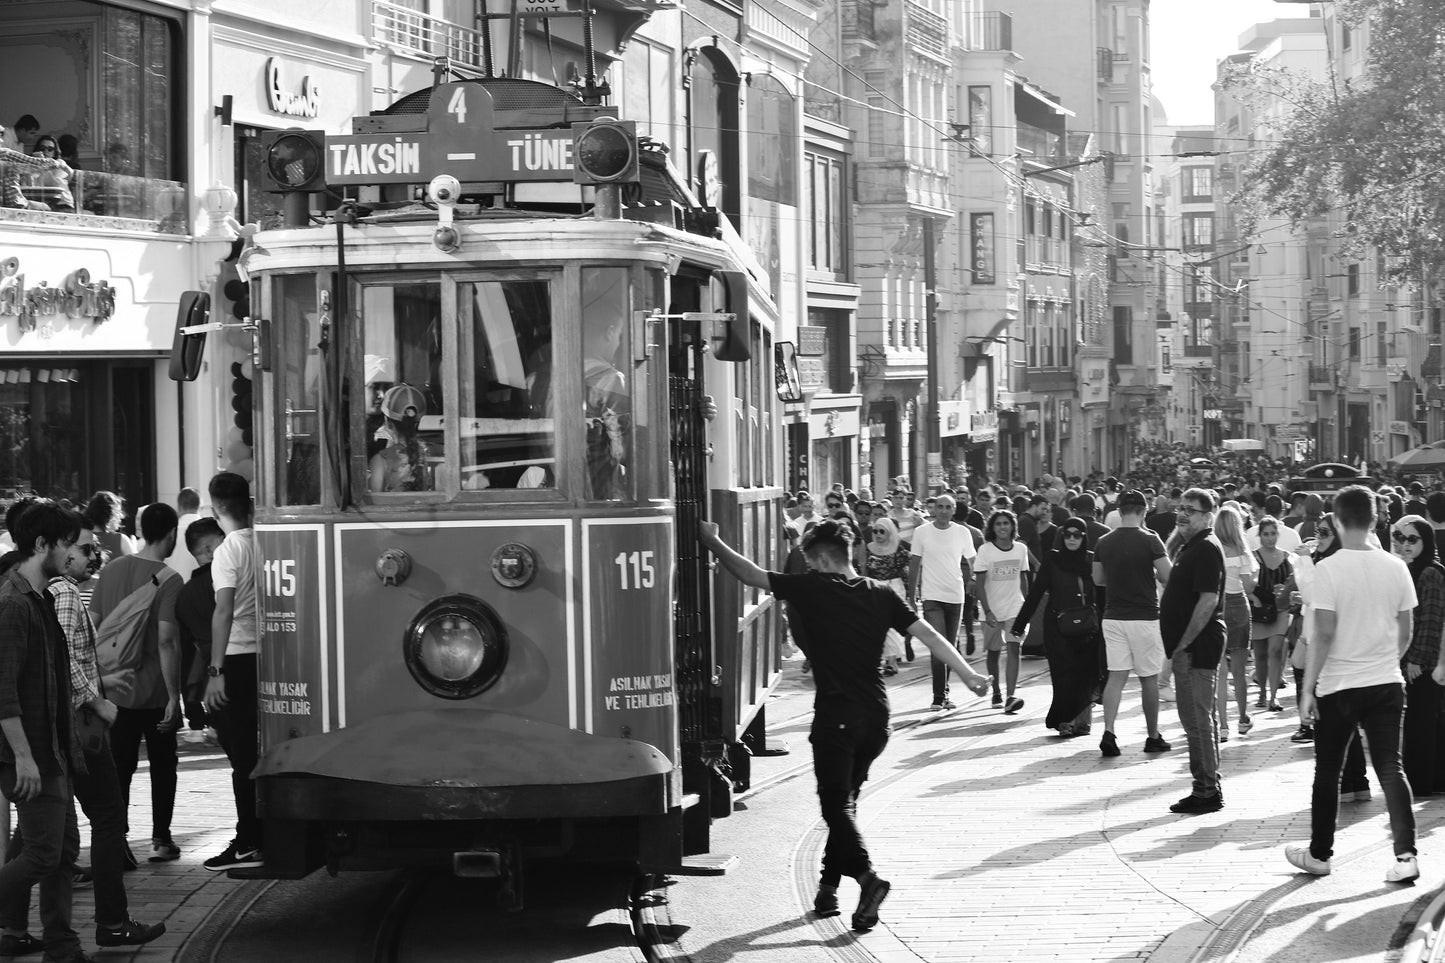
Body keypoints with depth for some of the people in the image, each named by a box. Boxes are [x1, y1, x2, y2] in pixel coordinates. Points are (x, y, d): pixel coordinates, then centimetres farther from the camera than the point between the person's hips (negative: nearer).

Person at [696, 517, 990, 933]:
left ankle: (865, 874, -24)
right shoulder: (881, 595, 5)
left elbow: (751, 575, -1)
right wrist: (968, 674, 2)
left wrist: (713, 542, 11)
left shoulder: (812, 589, -7)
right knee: (844, 799, 18)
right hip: (876, 715, 5)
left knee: (837, 804, -3)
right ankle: (829, 885, 21)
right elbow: (928, 635, 0)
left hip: (836, 714, -5)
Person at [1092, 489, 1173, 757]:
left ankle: (1108, 732, -13)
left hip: (1113, 615, 3)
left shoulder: (1104, 542, 2)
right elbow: (1167, 576, -12)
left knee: (1116, 676, 3)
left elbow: (1098, 579, 11)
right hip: (1144, 617, -3)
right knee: (1149, 679, 8)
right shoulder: (1149, 540, -10)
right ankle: (1153, 737, 17)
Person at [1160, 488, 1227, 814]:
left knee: (1198, 719, -8)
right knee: (1195, 718, 14)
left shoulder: (1206, 549, -14)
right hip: (1188, 646, 11)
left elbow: (1208, 601, -22)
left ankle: (1208, 790, -4)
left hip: (1196, 646, -11)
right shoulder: (1190, 547, 18)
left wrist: (1184, 644, -21)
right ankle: (1206, 787, 20)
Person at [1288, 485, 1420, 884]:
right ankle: (1405, 854, -8)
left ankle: (1319, 854, 22)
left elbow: (1324, 633, -15)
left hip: (1338, 685, -3)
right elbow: (1406, 633, 6)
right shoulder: (1396, 567, 1)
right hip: (1387, 683, 3)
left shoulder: (1328, 568, -12)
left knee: (1327, 772, 11)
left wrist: (1307, 688, -9)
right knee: (1390, 768, 4)